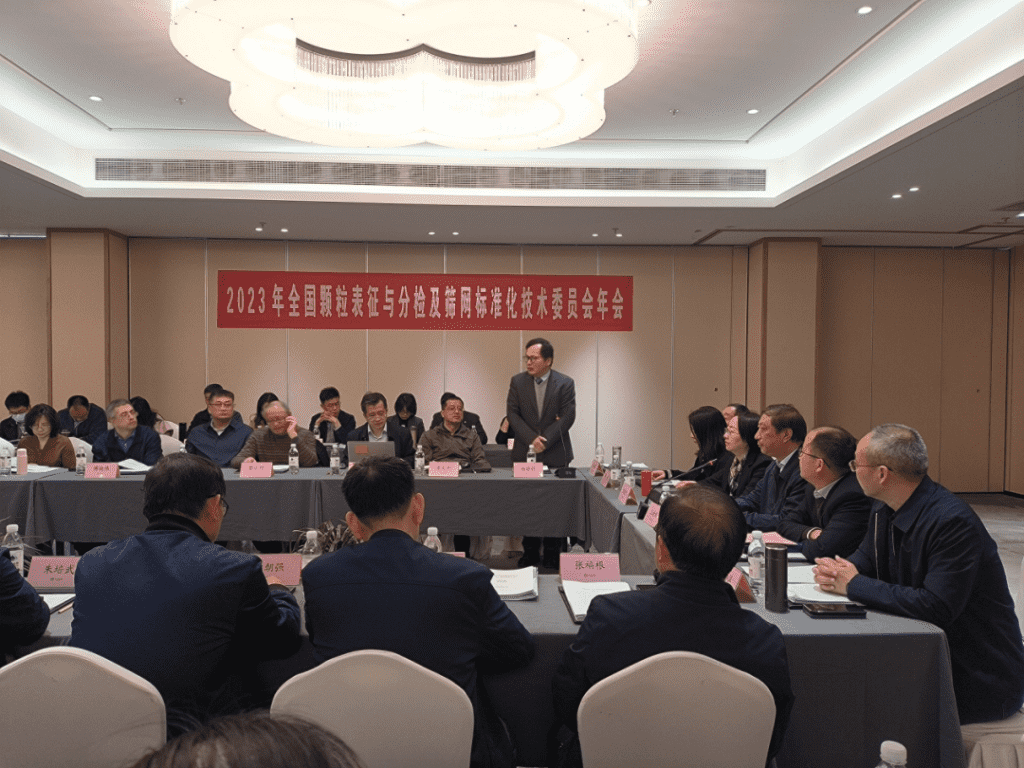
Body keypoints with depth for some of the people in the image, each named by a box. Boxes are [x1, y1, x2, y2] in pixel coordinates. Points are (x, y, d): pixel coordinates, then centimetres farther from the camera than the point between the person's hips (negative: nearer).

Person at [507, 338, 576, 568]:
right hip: (525, 454, 2)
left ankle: (553, 556, 13)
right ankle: (530, 554, 18)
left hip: (556, 455, -2)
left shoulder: (565, 383, -1)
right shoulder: (517, 381, 5)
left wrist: (544, 441, -14)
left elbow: (567, 417, -7)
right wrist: (531, 439, -13)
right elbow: (512, 414, 0)